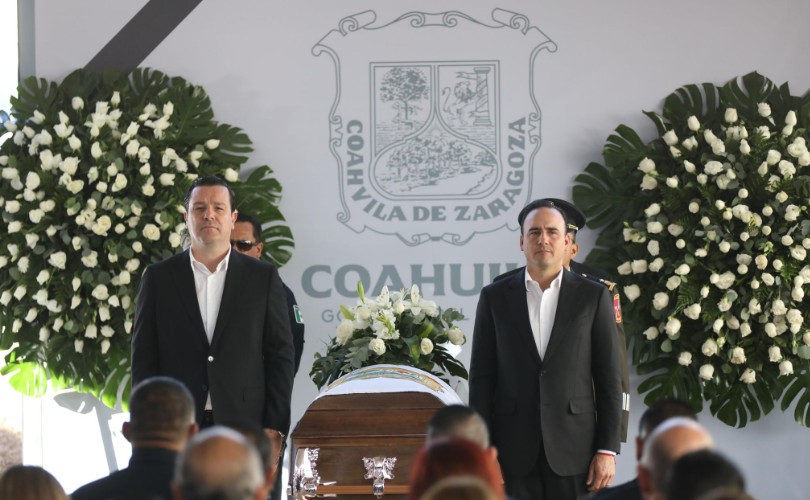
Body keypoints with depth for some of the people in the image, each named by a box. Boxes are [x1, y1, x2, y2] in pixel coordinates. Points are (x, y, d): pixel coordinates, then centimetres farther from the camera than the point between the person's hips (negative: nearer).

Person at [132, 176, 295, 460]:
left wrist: (275, 427, -1)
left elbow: (280, 354, 6)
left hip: (244, 426, 0)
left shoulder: (263, 277, 7)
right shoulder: (158, 279, 8)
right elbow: (144, 359, 7)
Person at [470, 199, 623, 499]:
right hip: (513, 451, 1)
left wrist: (608, 450, -4)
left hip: (573, 449, -1)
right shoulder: (495, 297, 6)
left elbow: (609, 379, 3)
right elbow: (481, 378, 5)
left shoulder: (593, 297, 4)